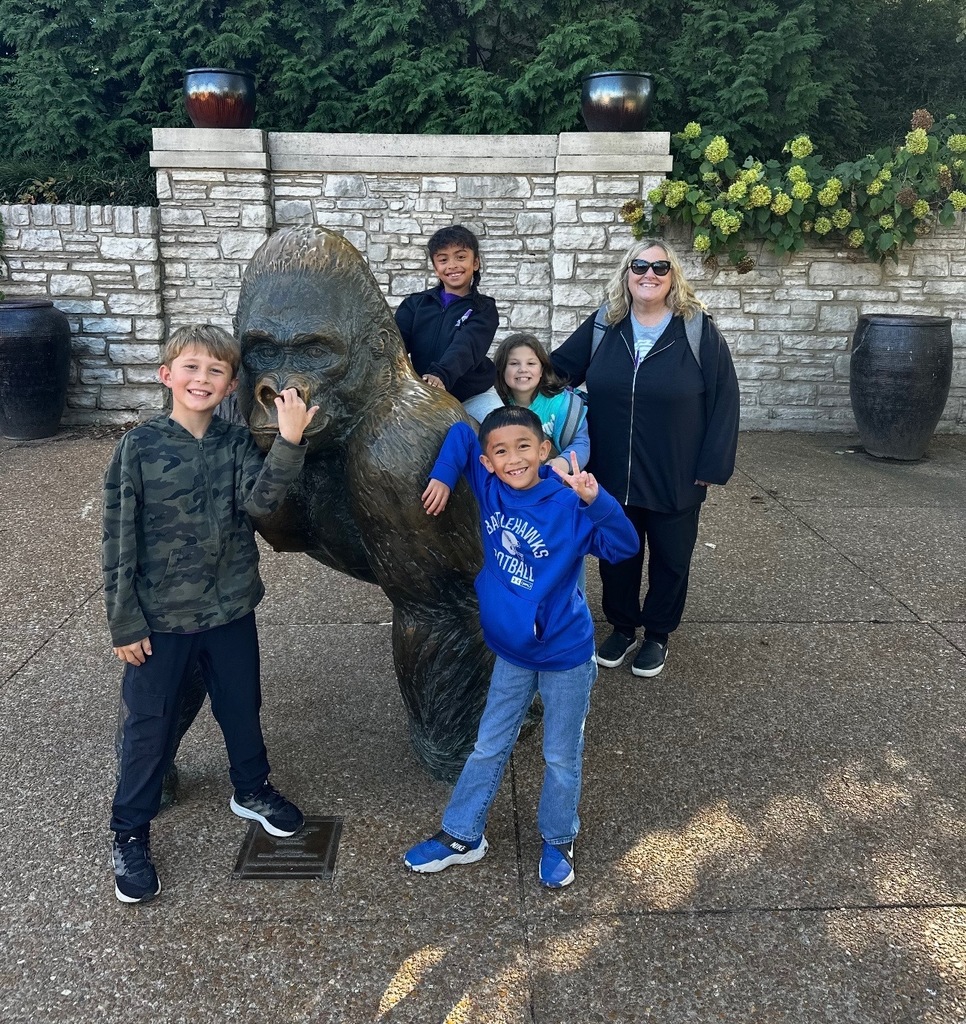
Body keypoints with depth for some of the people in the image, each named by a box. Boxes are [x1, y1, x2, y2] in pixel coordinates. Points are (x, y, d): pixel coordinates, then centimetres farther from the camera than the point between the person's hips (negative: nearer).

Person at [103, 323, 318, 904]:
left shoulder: (238, 444, -3)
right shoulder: (139, 447, -12)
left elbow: (260, 501, -22)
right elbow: (119, 541, -9)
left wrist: (289, 443, -36)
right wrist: (125, 622, -8)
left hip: (231, 611, 3)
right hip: (160, 617, -3)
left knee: (242, 709, 20)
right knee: (150, 726, 10)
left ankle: (252, 791, 45)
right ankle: (131, 833, 30)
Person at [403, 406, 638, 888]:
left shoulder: (570, 505, -21)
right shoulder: (489, 486, -9)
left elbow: (624, 545, -32)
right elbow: (461, 432, 2)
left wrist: (595, 499, -46)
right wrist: (443, 476, -10)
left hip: (565, 654, -4)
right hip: (511, 653, 4)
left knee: (561, 757, 15)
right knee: (488, 749, 19)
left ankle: (558, 842, 38)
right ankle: (461, 836, 37)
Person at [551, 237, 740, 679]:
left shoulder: (698, 330, -8)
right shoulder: (602, 327, 0)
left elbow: (723, 401, -8)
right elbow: (556, 370, 6)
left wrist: (710, 468, -10)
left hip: (675, 479, -2)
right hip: (612, 477, 2)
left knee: (670, 560, 14)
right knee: (616, 558, 16)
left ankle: (657, 634, 34)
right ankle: (622, 627, 37)